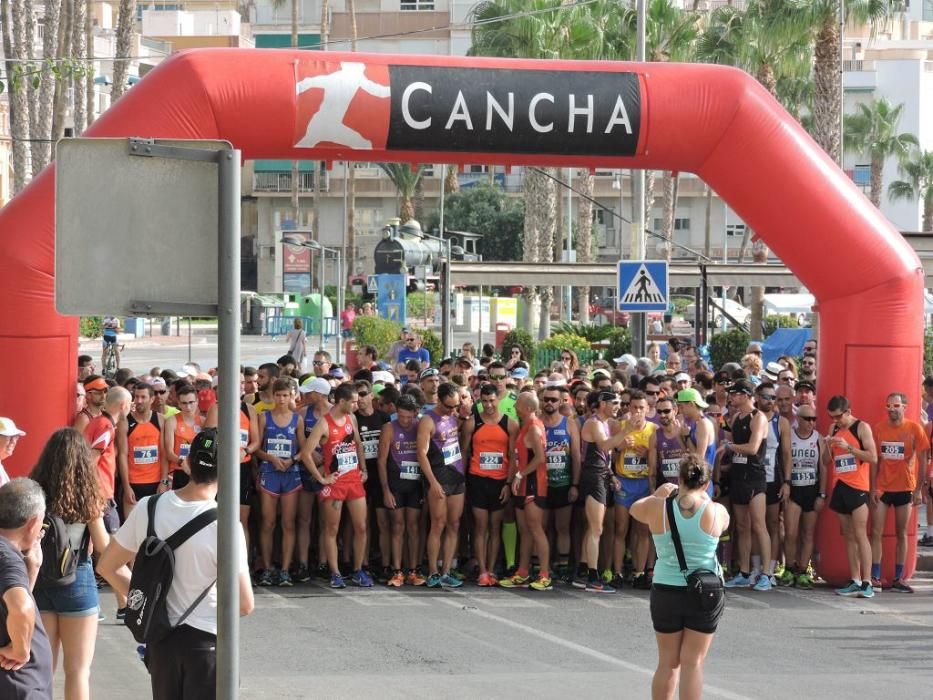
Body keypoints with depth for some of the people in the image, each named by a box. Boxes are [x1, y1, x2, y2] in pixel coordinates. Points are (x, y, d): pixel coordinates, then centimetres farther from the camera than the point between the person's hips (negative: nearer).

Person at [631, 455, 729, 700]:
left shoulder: (657, 508, -7)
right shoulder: (717, 512, -7)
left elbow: (635, 509, 16)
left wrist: (659, 494, 31)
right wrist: (703, 498, 30)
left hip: (665, 591, 1)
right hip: (705, 594, -1)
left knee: (668, 663, 13)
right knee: (693, 663, 3)